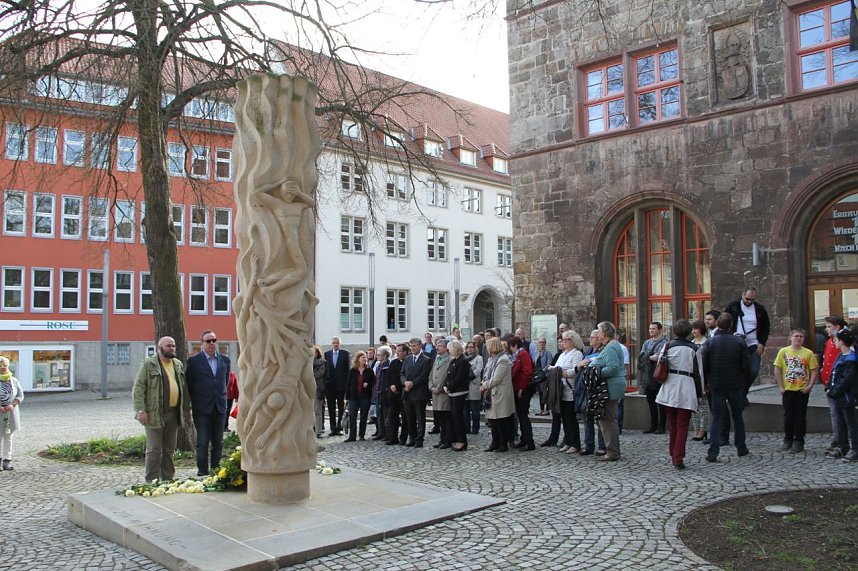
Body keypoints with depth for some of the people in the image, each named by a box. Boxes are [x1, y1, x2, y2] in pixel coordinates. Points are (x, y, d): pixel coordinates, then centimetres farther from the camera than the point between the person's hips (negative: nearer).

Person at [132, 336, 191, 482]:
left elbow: (183, 388, 19)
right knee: (154, 449, -3)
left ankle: (168, 479, 20)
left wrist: (186, 409, 14)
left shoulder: (178, 364, 14)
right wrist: (140, 410, -16)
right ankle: (152, 481, 5)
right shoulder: (148, 364, -5)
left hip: (174, 413, 6)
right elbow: (138, 388, -9)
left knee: (169, 449, 12)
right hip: (155, 414, -6)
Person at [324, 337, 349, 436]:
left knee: (341, 407, 3)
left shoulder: (345, 353, 0)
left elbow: (347, 369, -2)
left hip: (341, 384, -2)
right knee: (331, 407, 5)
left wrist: (347, 383, -8)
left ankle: (339, 427, 7)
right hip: (330, 384, 2)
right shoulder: (326, 354, 7)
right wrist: (325, 382, -1)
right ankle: (333, 428, 10)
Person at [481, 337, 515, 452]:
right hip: (492, 394, 9)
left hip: (501, 395, -9)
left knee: (501, 421, 0)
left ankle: (503, 445, 10)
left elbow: (496, 379, -20)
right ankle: (495, 443, 23)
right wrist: (484, 385, -1)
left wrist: (484, 385, -10)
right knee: (492, 419, 13)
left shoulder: (503, 360, -16)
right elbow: (487, 374, 16)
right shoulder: (492, 359, 13)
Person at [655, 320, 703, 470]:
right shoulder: (692, 348, -4)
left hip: (669, 389, 3)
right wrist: (699, 394, 2)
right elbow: (697, 372, -3)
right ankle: (678, 458, -6)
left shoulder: (668, 346, 3)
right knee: (682, 426, 0)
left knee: (672, 425, 14)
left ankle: (673, 456, 21)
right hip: (686, 390, -3)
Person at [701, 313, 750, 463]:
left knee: (717, 418, 2)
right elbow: (746, 366, -5)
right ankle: (741, 448, 26)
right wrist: (742, 380, 13)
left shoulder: (709, 343, -8)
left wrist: (705, 383, 7)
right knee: (737, 416, 17)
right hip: (736, 386, 1)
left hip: (716, 387, -1)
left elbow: (703, 366, -6)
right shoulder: (739, 343, -6)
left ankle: (712, 453, -5)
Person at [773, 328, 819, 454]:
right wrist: (781, 387, -3)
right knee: (788, 416, 8)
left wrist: (810, 386, -11)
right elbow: (777, 370, 2)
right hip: (788, 390, 1)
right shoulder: (783, 352, 1)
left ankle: (798, 442, 11)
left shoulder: (808, 353, -2)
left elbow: (814, 370, -1)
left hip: (802, 390, -1)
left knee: (800, 417, 3)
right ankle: (788, 440, 21)